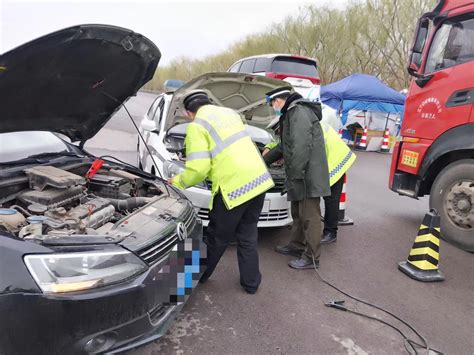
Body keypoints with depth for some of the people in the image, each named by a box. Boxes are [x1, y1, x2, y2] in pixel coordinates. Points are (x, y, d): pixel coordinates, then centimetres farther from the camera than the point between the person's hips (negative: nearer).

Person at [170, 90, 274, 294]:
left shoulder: (197, 126, -6)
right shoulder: (229, 113, 17)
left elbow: (198, 169, -13)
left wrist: (177, 182, 4)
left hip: (234, 187, -7)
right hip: (258, 180, 7)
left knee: (218, 237, 13)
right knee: (247, 236, 19)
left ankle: (199, 275, 33)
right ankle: (251, 282, 29)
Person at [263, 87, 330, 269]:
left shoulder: (299, 112, -13)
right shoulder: (291, 114, 21)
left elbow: (301, 147, -24)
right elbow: (285, 146, 31)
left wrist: (295, 174, -24)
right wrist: (264, 160, 37)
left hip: (309, 175, -11)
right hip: (300, 175, 11)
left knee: (309, 216, -4)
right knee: (297, 213, 19)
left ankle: (311, 257, 5)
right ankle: (296, 245, 33)